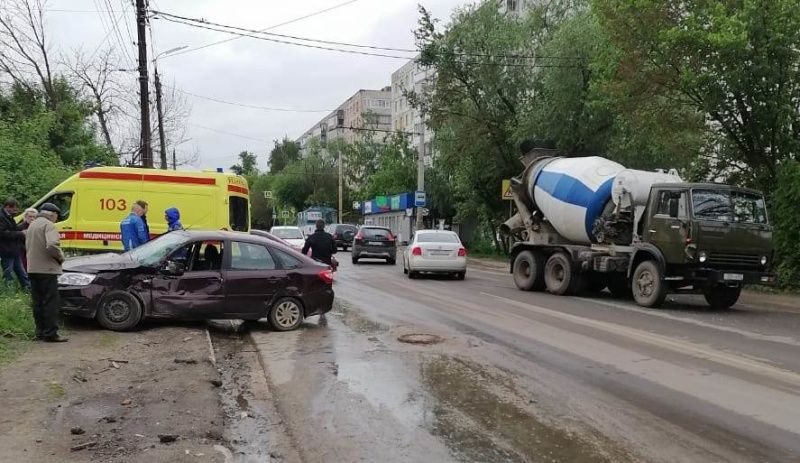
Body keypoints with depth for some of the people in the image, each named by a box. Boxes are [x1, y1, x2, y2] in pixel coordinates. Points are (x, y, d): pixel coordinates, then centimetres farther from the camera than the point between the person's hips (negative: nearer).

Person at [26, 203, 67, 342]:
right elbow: (52, 246, -25)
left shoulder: (32, 225, 18)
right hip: (47, 269, -9)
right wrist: (61, 257, -9)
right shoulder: (48, 225, -11)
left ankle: (40, 332, 16)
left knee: (38, 303, 11)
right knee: (51, 303, -6)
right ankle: (50, 334, -6)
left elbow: (28, 246, 23)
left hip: (33, 269, 9)